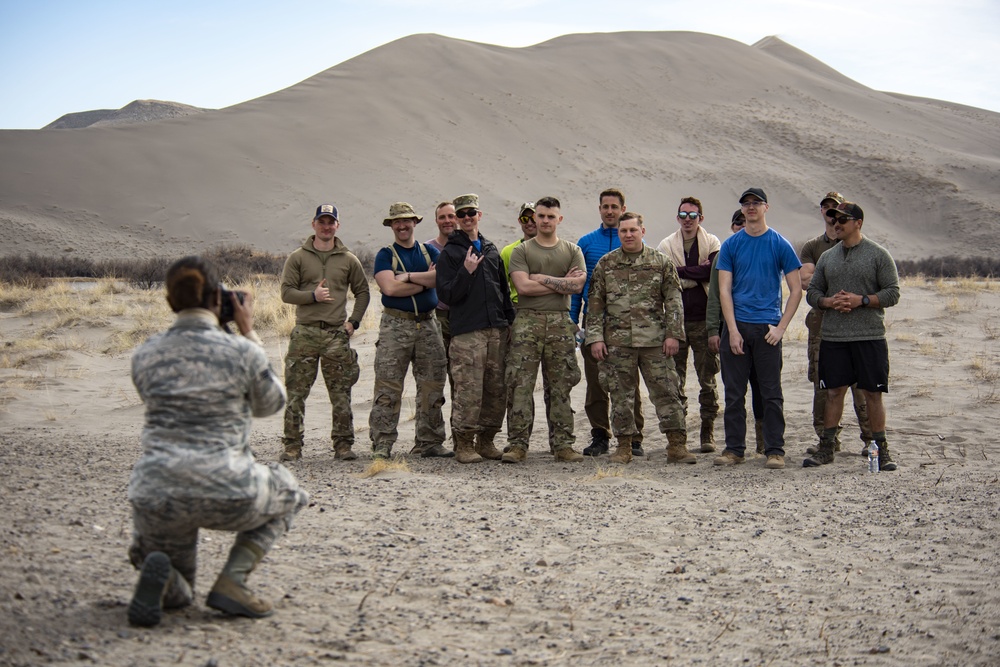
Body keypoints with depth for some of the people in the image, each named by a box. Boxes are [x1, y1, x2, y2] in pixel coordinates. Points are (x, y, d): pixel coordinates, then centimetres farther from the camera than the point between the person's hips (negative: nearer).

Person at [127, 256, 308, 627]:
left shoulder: (144, 356, 5)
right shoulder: (243, 351, -4)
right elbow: (269, 405, 16)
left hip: (158, 497, 4)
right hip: (226, 495, -4)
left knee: (177, 596, 30)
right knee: (287, 494, 32)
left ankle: (157, 572, -9)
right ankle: (231, 582, 9)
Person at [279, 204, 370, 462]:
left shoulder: (348, 259, 10)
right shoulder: (297, 257, 6)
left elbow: (362, 292, 17)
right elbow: (286, 292, 2)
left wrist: (353, 321, 5)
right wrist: (313, 296, -12)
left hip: (337, 334, 1)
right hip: (305, 332, -1)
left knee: (341, 394, 2)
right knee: (296, 391, -2)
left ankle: (343, 444, 10)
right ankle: (292, 445, 5)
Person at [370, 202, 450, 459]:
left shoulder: (430, 252, 14)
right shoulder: (385, 254, 4)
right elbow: (390, 287, -13)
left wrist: (408, 277, -11)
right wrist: (425, 281, -7)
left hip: (428, 324, 4)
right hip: (395, 325, -4)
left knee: (432, 386, 5)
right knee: (388, 387, -8)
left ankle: (429, 442, 13)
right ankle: (382, 445, -5)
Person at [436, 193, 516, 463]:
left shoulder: (491, 250, 18)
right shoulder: (450, 253, 1)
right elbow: (447, 295, -6)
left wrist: (510, 321, 16)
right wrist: (466, 271, -17)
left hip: (497, 331, 5)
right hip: (467, 332, -5)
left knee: (497, 390, 6)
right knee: (469, 390, -11)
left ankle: (486, 440, 17)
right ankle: (464, 444, -2)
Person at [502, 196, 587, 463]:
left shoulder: (572, 251, 13)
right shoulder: (521, 251, 7)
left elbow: (578, 284, -2)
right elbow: (523, 286, -7)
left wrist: (542, 278, -6)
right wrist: (561, 284, -2)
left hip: (560, 323, 2)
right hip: (528, 321, -2)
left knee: (561, 386, 4)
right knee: (520, 384, -6)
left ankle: (562, 444, 9)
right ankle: (518, 444, -3)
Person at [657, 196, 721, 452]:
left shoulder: (712, 243, 4)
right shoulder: (666, 246, 6)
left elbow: (714, 272, -14)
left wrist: (681, 272, -12)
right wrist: (698, 272, -9)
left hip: (704, 319, -1)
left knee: (707, 379, 2)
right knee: (675, 379, 3)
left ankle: (708, 431, 9)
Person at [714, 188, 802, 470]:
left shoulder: (780, 244, 3)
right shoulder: (730, 244, 6)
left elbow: (796, 289, 3)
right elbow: (724, 290, 2)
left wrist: (781, 327, -6)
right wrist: (733, 330, -7)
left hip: (767, 328, -2)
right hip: (736, 326, 2)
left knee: (771, 393, 2)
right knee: (734, 393, 6)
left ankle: (775, 451, 8)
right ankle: (734, 449, 14)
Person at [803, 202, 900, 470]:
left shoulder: (878, 255, 1)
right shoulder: (826, 257, 14)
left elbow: (893, 293, -3)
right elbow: (812, 292, 15)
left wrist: (862, 300, -15)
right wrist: (829, 301, -6)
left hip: (870, 337, -3)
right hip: (833, 337, 3)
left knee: (873, 393, 0)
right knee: (833, 392, 5)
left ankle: (881, 449, 9)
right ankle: (826, 447, 12)